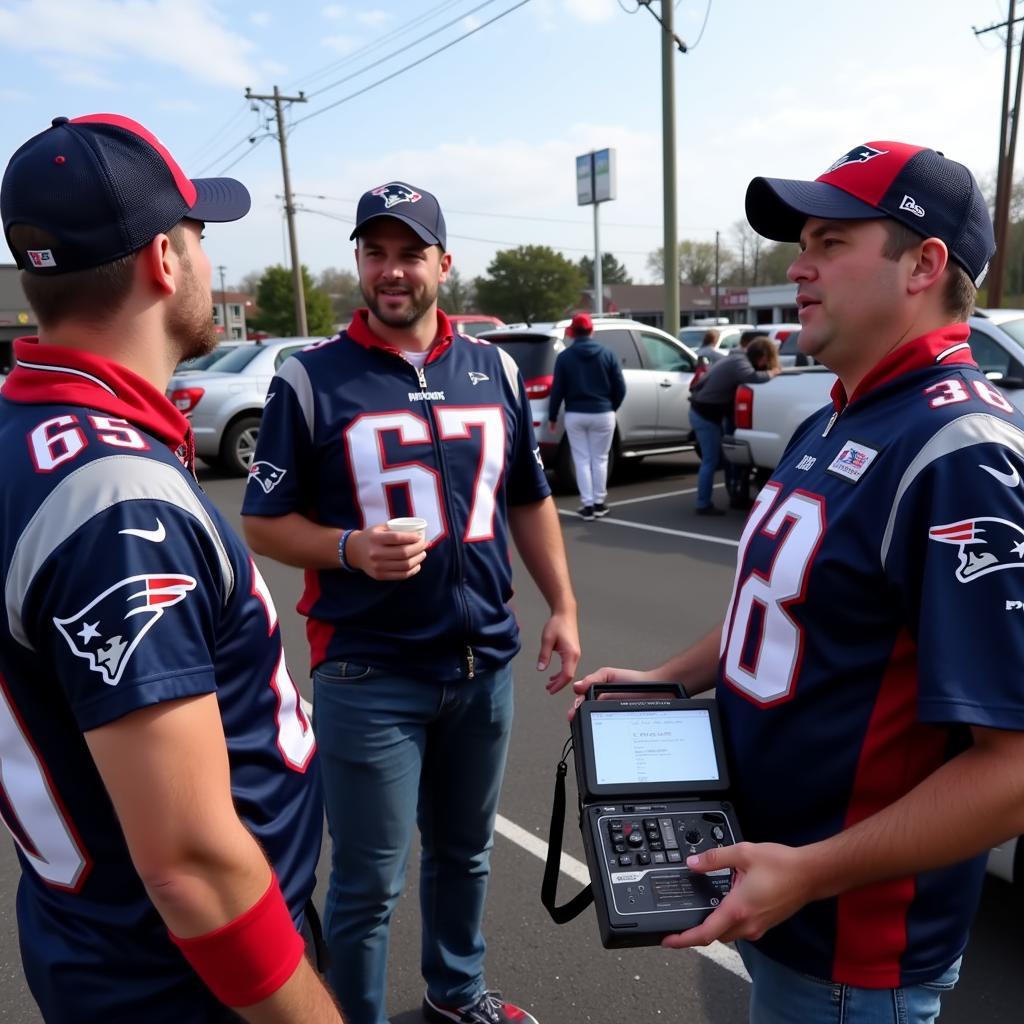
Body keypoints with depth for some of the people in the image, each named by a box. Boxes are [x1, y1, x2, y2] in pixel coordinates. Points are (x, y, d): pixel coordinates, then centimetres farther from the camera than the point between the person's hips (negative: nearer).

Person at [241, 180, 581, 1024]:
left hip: (485, 662, 5)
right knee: (368, 882, 10)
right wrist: (351, 548, -22)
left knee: (465, 851, 23)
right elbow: (264, 522, -4)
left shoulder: (495, 370, 5)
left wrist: (563, 607, 7)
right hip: (368, 675, -4)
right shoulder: (311, 379, -7)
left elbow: (528, 501, 12)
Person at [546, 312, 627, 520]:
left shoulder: (564, 356, -3)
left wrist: (552, 417, 5)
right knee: (600, 459, 11)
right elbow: (620, 388, 0)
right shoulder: (607, 354, 0)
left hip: (575, 415, -1)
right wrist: (611, 407, 16)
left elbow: (557, 389, -4)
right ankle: (599, 503, 15)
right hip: (602, 414, 1)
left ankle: (587, 505, 4)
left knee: (582, 460, 5)